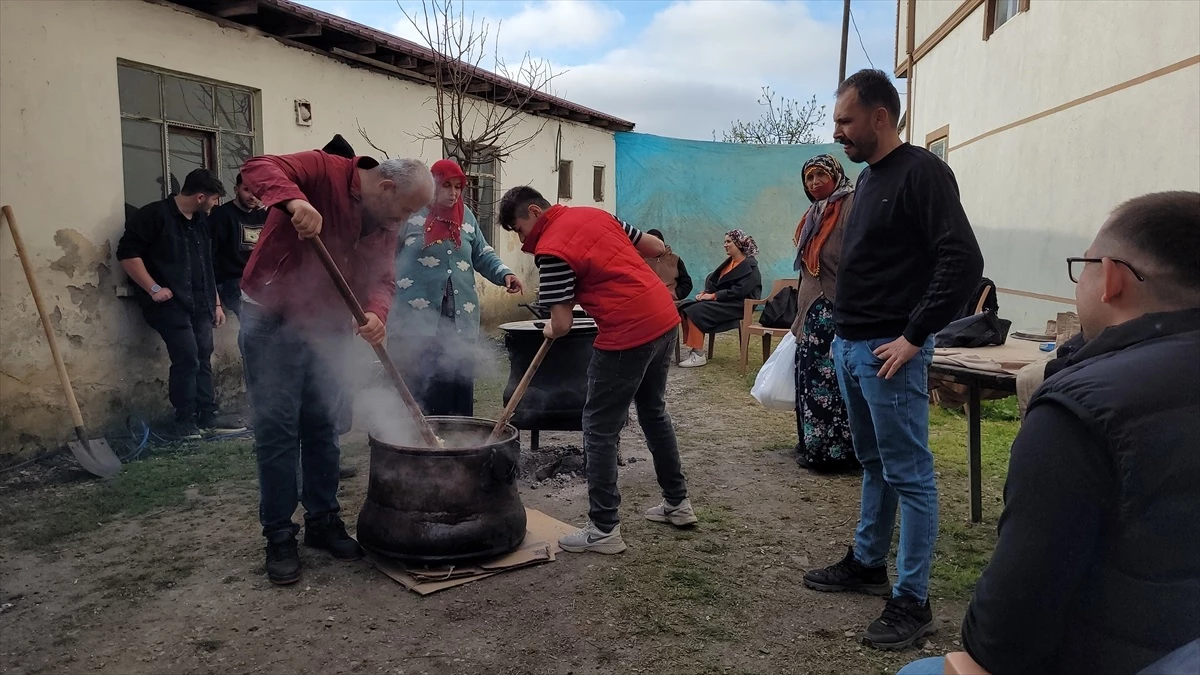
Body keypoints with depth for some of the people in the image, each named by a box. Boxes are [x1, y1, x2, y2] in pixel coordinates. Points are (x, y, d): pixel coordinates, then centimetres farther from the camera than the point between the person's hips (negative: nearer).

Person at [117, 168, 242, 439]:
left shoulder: (201, 222, 16)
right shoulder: (154, 215, -8)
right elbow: (127, 253, -13)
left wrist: (216, 302, 22)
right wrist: (153, 289, -17)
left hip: (200, 304, 8)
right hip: (170, 303, -7)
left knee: (203, 359, 6)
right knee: (187, 358, -13)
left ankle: (207, 416, 13)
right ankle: (184, 421, -2)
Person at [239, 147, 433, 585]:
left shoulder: (386, 225, 3)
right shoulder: (324, 172, -17)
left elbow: (381, 279, -4)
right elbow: (257, 169, -29)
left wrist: (376, 314, -26)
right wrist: (294, 200, -49)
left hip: (324, 329, 7)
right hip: (271, 321, -6)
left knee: (323, 427, 12)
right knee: (278, 429, -5)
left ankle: (323, 522, 25)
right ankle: (278, 537, 7)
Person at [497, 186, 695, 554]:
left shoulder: (551, 250, -11)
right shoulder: (595, 213, 13)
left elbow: (562, 324, -12)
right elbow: (657, 248, 18)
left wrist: (550, 329, 10)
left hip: (628, 334, -9)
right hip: (665, 319, 9)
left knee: (599, 429, 3)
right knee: (654, 412, 24)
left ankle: (604, 529, 9)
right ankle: (677, 502, 36)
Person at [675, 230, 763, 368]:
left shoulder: (749, 266, -10)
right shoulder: (729, 262, 17)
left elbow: (738, 291, -20)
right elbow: (713, 280, 16)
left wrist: (713, 296, -19)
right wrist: (706, 293, -5)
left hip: (737, 306, -9)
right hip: (724, 301, 9)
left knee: (696, 311, -26)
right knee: (685, 308, -11)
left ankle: (698, 355, -22)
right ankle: (691, 349, -13)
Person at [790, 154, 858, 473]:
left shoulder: (852, 205, -10)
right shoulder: (814, 214, 19)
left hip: (838, 312, -9)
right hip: (813, 313, 10)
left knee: (834, 382, -6)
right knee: (811, 380, 12)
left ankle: (839, 451, 2)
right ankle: (814, 446, 21)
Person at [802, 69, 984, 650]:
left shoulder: (921, 172, -12)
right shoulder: (867, 177, 15)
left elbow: (964, 262, -20)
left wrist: (914, 336, -19)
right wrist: (844, 332, 14)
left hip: (888, 351, -9)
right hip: (849, 346, 9)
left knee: (909, 476, 0)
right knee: (873, 464, 19)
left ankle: (912, 601, 9)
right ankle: (867, 563, 33)